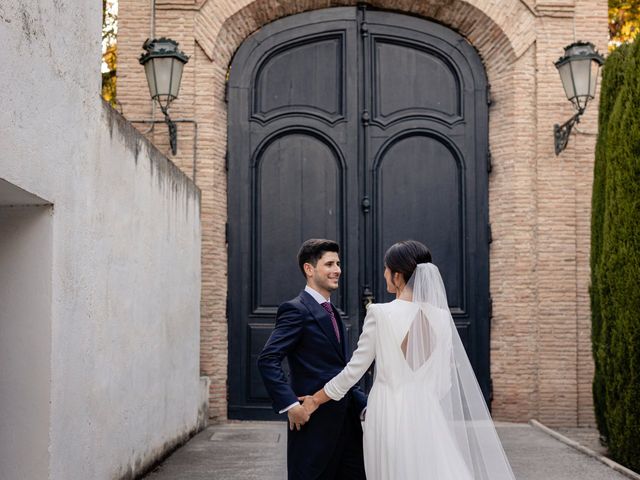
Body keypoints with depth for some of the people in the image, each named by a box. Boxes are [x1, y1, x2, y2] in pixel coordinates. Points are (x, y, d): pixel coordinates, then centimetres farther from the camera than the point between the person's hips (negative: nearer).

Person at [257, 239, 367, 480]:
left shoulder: (332, 312, 18)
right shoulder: (297, 309, -10)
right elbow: (267, 360, -19)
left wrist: (363, 403, 11)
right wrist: (290, 404, -23)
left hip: (346, 420, 8)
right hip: (314, 421, -8)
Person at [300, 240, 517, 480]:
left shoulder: (380, 313, -10)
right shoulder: (440, 316, 1)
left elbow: (355, 368, -5)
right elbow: (445, 378, 6)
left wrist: (317, 399, 8)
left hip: (390, 413, -3)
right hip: (426, 414, 3)